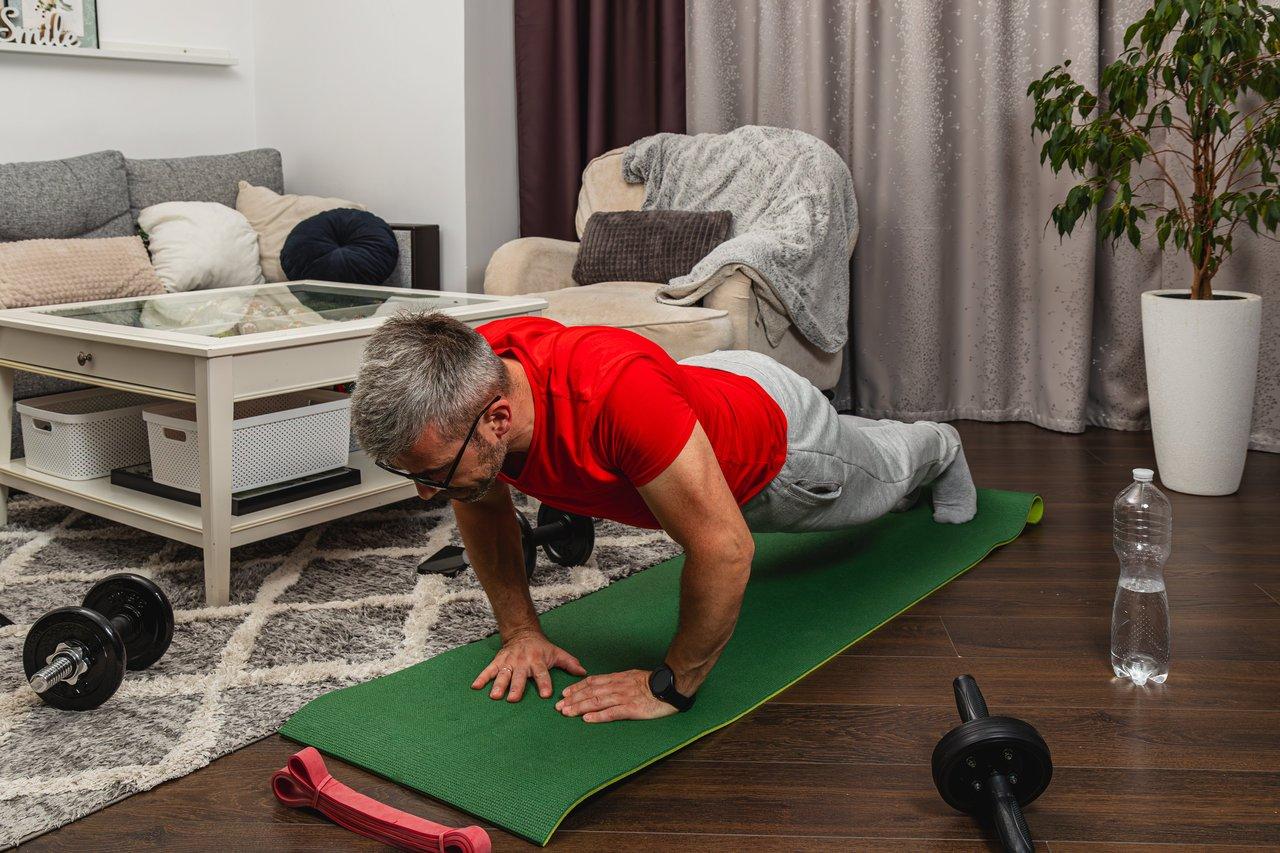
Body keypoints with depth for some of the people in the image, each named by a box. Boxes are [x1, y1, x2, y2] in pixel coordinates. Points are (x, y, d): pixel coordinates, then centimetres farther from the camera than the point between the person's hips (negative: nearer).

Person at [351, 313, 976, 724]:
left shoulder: (613, 391, -54)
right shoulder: (463, 380, -32)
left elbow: (724, 547, -46)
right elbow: (482, 506, -11)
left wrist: (671, 686, -36)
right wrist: (520, 630, -16)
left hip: (773, 422, -6)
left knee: (879, 476, 30)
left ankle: (937, 450, 66)